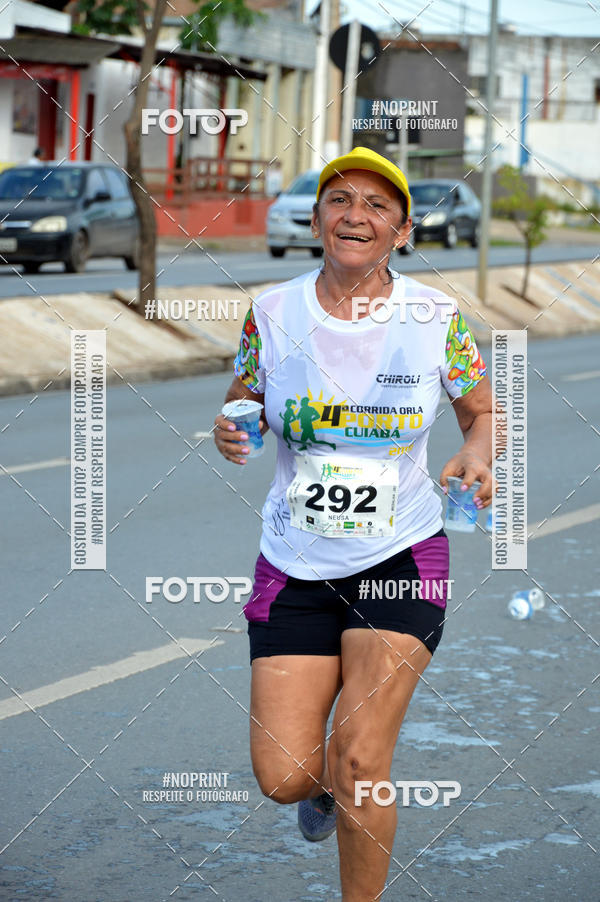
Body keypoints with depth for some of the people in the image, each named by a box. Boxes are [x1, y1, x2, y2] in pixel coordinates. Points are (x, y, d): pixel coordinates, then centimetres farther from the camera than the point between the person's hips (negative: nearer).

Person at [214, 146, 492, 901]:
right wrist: (230, 432, -13)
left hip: (401, 561, -1)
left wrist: (477, 455, -13)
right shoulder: (271, 312, -4)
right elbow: (243, 402, 11)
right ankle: (325, 783, 37)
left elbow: (483, 413, 9)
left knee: (359, 761, -13)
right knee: (282, 776, -3)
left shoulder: (436, 318, -6)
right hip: (294, 564, 2)